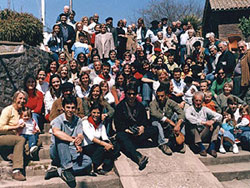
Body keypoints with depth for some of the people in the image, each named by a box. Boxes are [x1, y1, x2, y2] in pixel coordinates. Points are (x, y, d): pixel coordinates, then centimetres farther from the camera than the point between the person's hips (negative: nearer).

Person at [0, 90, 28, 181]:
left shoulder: (20, 112, 19)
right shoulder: (8, 110, -6)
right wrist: (16, 127, -14)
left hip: (12, 137, 7)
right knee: (21, 139, -30)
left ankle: (17, 171, -28)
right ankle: (16, 170, -32)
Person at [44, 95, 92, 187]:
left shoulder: (78, 120, 6)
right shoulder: (58, 120, -11)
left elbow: (80, 136, -8)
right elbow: (56, 132, -35)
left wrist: (79, 138, -33)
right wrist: (74, 140, -42)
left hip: (71, 152, 5)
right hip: (57, 152, -4)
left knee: (88, 161, -19)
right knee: (61, 139, -35)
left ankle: (58, 170, -26)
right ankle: (67, 169, -37)